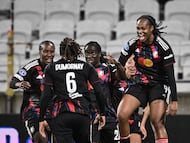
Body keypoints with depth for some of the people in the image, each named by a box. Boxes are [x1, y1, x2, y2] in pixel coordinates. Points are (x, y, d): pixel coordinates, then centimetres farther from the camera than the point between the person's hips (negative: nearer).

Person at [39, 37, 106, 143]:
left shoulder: (52, 68, 10)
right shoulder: (86, 67, 12)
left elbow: (46, 95, 1)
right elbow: (99, 92, 4)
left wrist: (42, 119, 4)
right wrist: (102, 113, 14)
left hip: (62, 114, -1)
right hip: (83, 113, 1)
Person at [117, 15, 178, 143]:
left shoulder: (163, 46, -15)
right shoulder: (133, 44, -5)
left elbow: (170, 75, -14)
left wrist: (174, 100, -18)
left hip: (158, 85, -4)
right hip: (139, 84, 4)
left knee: (157, 122, -17)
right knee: (122, 115, -14)